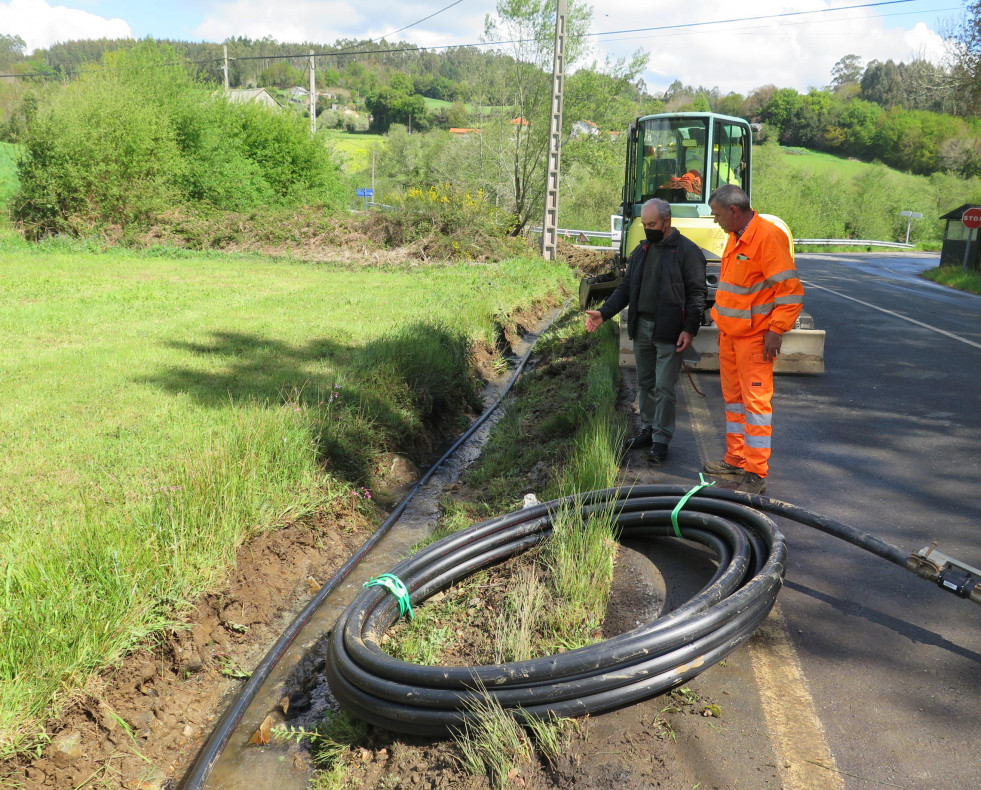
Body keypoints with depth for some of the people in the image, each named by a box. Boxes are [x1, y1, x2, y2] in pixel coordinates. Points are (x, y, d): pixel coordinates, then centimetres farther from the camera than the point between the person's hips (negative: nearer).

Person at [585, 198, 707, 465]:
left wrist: (689, 329, -18)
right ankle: (648, 429, 27)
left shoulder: (687, 251, -7)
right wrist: (604, 313, 4)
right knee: (645, 383, 15)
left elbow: (697, 293, -10)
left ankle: (661, 439, 5)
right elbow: (626, 287, 16)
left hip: (668, 332, -7)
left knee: (664, 387, -3)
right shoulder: (642, 250, 14)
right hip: (641, 327, 7)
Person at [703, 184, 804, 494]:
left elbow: (791, 290, -20)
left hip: (754, 336, -9)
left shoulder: (768, 236, -17)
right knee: (733, 397, 16)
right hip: (731, 334, 9)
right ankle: (736, 460, 28)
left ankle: (756, 474, 0)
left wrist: (776, 330, -21)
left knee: (756, 400, -5)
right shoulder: (736, 237, 13)